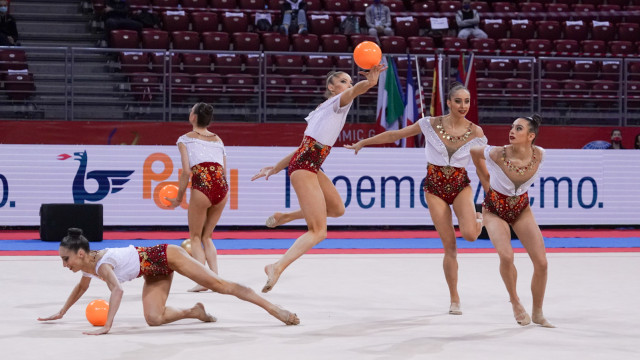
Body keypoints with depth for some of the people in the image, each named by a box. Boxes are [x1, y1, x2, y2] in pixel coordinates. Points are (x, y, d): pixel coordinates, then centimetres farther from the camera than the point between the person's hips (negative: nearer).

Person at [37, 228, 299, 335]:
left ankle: (273, 308, -6)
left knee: (220, 285, -8)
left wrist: (106, 326, -50)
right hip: (155, 275, 8)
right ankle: (194, 312, 13)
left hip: (165, 256, -8)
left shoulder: (102, 265, -29)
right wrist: (61, 313, 25)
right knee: (154, 318, -10)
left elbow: (117, 290, -47)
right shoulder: (88, 267, -2)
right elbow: (81, 288, 22)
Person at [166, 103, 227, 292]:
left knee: (195, 237, 10)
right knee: (206, 236, 19)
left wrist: (179, 198, 7)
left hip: (201, 186, -5)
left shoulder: (185, 139, 8)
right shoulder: (218, 140, 22)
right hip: (222, 187, 5)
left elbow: (186, 171, -1)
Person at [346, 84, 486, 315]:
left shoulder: (475, 132, -6)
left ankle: (479, 220, 13)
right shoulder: (431, 124, -7)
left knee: (469, 234, -26)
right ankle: (454, 300, 9)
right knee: (450, 246, -4)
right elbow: (395, 135, 2)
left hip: (460, 185, 0)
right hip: (435, 187, 0)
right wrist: (363, 142, 6)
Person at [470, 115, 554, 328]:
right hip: (495, 209, -3)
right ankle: (515, 302, 1)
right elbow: (474, 152, -6)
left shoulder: (539, 155, -21)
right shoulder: (497, 154, -28)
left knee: (541, 262, -4)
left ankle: (537, 314, 16)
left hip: (521, 208, 3)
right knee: (506, 256, -26)